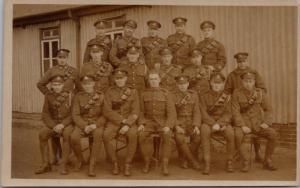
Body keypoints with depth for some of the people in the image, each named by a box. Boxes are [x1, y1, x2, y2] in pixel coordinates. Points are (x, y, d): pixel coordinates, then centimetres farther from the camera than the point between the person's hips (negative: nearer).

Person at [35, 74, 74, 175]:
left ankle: (64, 164, -24)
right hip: (53, 123, 3)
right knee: (42, 134, -24)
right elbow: (45, 114, 1)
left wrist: (62, 124, -21)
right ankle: (46, 164, -13)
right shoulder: (48, 96, 3)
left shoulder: (69, 95, -4)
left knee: (66, 134, -34)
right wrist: (54, 126, -16)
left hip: (67, 123, -3)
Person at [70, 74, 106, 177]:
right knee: (74, 137, -29)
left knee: (98, 135, -35)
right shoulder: (78, 96, 5)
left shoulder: (101, 96, 3)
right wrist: (84, 126, -17)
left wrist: (94, 125, -17)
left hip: (97, 123, -1)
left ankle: (92, 165, -22)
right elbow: (75, 114, 0)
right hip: (82, 123, 1)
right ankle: (80, 160, 2)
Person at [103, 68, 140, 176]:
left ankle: (128, 164, -16)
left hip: (129, 122, 0)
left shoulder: (133, 92, 5)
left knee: (133, 134, -32)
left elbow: (135, 112, -2)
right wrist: (122, 120, -13)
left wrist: (127, 124, -17)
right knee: (106, 135, -30)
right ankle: (115, 164, -12)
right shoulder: (109, 92, 5)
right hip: (114, 122, 1)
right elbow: (107, 111, -3)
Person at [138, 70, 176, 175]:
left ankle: (165, 165, -23)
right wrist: (141, 124, -12)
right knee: (142, 135, -31)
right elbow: (141, 112, 6)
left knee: (167, 136, -33)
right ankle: (147, 163, -14)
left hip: (163, 123, -1)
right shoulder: (144, 94, 6)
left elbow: (171, 112, -5)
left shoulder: (166, 93, 1)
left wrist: (168, 126, -21)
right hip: (148, 122, 1)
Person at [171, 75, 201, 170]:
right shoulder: (173, 96, 3)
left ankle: (185, 159, -5)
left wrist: (196, 126, -12)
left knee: (197, 137, -27)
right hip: (179, 123, -2)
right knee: (179, 138, -32)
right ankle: (192, 160, -12)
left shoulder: (194, 95, 9)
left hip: (191, 122, 2)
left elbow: (197, 112, 4)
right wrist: (176, 126, -17)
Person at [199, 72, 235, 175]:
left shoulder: (226, 97, 9)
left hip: (223, 122, 1)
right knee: (204, 129, -35)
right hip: (209, 122, -1)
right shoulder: (204, 97, 6)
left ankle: (230, 161, -12)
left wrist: (219, 124, -18)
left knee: (230, 132, -32)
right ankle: (207, 163, -31)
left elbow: (228, 114, 0)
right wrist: (213, 124, -20)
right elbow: (204, 114, -4)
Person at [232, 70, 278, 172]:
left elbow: (268, 109, 9)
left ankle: (267, 161, -2)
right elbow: (235, 111, -8)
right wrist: (242, 126, -19)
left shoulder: (260, 92, 4)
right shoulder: (237, 93, -3)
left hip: (257, 123, 3)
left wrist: (266, 122, -7)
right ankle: (246, 163, -17)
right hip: (243, 123, -3)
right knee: (238, 135, -34)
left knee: (273, 134, -21)